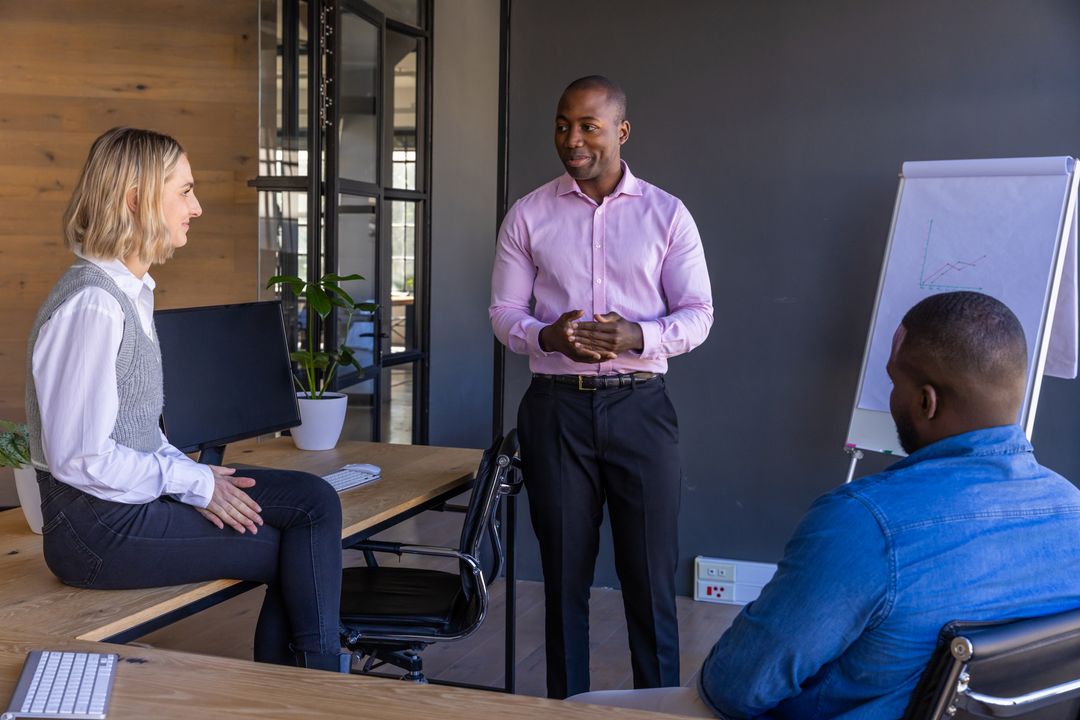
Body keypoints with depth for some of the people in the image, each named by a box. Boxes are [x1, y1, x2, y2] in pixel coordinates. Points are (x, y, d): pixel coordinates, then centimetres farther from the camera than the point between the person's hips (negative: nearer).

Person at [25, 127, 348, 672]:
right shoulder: (91, 304, -20)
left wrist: (195, 476, 1)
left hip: (137, 494, 9)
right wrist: (194, 483, -14)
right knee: (293, 550, -5)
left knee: (315, 501, -1)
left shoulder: (132, 291, 10)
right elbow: (81, 457, -22)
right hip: (97, 526, -9)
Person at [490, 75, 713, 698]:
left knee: (651, 573, 4)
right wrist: (548, 337, -16)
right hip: (558, 406, 1)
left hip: (640, 405, -1)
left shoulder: (667, 214, 3)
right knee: (565, 571, 10)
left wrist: (639, 336, -18)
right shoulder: (529, 215, 6)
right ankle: (567, 705, 23)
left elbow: (698, 314, 2)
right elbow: (505, 312, 6)